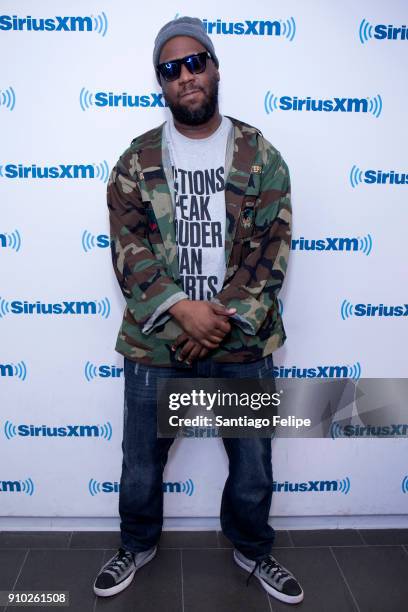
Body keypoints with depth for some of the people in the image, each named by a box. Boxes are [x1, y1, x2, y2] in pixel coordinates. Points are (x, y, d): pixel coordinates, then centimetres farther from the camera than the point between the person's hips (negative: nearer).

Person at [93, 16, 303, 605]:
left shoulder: (262, 155, 1)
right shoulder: (136, 160, 2)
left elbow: (269, 248, -6)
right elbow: (128, 246, -7)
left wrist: (226, 319, -16)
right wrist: (181, 309, -20)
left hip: (243, 343, 0)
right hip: (155, 342, 1)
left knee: (253, 465, 15)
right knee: (141, 463, 16)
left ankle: (253, 550, 44)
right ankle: (137, 545, 45)